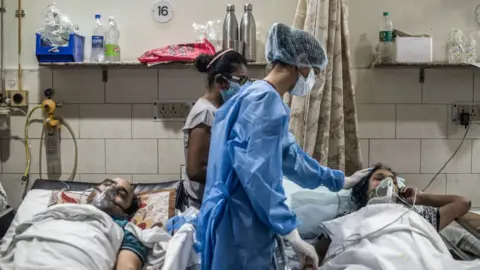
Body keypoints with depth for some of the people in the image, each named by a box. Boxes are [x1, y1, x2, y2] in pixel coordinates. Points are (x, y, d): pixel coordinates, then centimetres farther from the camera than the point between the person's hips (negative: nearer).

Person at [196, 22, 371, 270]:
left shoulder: (262, 98, 15)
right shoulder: (265, 99, -16)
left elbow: (290, 156, 25)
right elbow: (257, 172, -23)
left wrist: (339, 181, 33)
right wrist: (290, 232, -19)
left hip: (243, 221, 10)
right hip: (241, 224, -10)